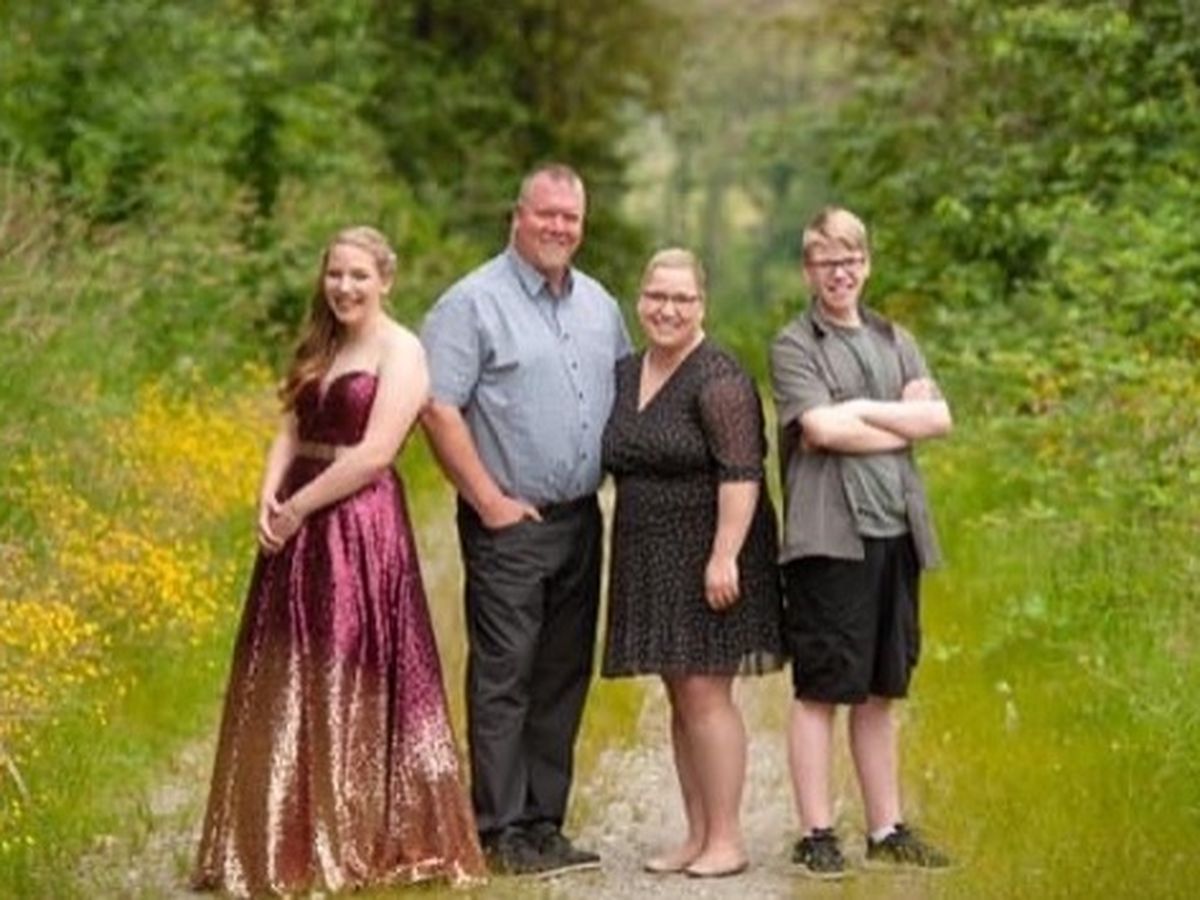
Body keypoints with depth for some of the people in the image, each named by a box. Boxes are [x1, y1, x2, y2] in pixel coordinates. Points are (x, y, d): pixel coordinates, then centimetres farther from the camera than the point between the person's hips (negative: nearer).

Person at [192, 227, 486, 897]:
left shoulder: (400, 351, -7)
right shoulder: (320, 349, 18)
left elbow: (375, 453, -15)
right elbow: (291, 430, 11)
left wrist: (298, 507, -13)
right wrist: (270, 497, -7)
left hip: (361, 527, -8)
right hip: (299, 529, 8)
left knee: (354, 685, -3)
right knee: (290, 684, 8)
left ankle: (361, 843, 5)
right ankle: (291, 839, 15)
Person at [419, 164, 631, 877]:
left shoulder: (600, 305, 14)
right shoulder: (474, 302, -7)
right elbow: (438, 409, -13)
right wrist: (490, 501, -14)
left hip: (582, 518, 7)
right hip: (510, 523, -7)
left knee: (563, 679, 10)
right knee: (503, 680, -4)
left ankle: (544, 824, 17)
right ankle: (501, 833, 0)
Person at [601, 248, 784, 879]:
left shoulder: (718, 378, -12)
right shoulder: (625, 376, 12)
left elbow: (740, 473, -19)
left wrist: (724, 555, -25)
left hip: (706, 559, -8)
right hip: (651, 563, 8)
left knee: (704, 692, -7)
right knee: (679, 697, 10)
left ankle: (726, 839, -1)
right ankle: (697, 835, 15)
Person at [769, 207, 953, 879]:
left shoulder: (895, 342, 18)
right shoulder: (794, 346, 1)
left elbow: (940, 418, 5)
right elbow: (822, 429, -14)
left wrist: (863, 410, -7)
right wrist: (903, 425, -3)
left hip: (896, 531, 6)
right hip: (828, 533, -5)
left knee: (882, 690, 11)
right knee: (821, 690, -3)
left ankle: (887, 830, 17)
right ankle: (817, 834, 1)